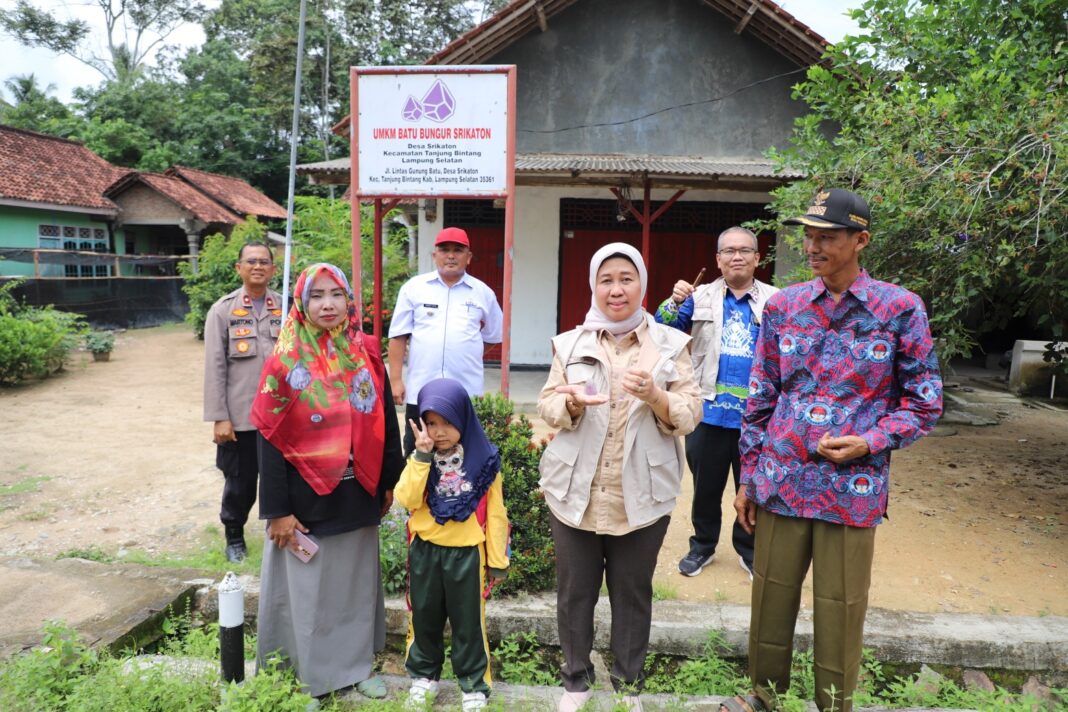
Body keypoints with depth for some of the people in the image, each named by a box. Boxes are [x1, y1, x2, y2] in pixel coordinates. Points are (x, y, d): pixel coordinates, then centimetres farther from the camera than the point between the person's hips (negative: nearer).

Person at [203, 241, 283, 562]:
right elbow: (215, 368, -4)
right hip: (240, 417, -1)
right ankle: (234, 538, 35)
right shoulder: (222, 310, -1)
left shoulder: (286, 308, 3)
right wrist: (219, 417, -9)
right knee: (239, 482, 13)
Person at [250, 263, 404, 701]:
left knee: (357, 582, 16)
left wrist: (388, 483, 7)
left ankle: (356, 666, 36)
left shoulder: (367, 357, 0)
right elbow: (270, 442, -9)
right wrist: (277, 511, -11)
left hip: (358, 497, 3)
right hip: (307, 500, -3)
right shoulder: (285, 365, -9)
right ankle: (309, 679, 30)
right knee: (308, 590, 10)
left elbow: (386, 423, 5)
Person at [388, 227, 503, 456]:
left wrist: (467, 353, 9)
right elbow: (398, 336, 1)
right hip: (420, 390, -1)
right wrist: (396, 380, -3)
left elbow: (492, 336, 17)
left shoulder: (483, 292, 6)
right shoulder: (413, 287, 2)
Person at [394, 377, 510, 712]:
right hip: (425, 550, 3)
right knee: (424, 617, 17)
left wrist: (497, 560, -3)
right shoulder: (420, 458, -2)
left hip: (467, 552, -2)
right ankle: (424, 675, 37)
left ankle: (474, 684, 26)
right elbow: (407, 499, -17)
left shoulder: (483, 460, -9)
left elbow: (495, 514, -5)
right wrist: (421, 455, -24)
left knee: (469, 621, 9)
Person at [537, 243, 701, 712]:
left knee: (632, 593, 13)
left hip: (642, 495, -1)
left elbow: (690, 415, -4)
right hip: (575, 491, 1)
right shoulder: (570, 343, 5)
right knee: (575, 590, 13)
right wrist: (572, 403, -20)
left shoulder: (670, 344, 1)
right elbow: (547, 406, 1)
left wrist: (655, 396, -23)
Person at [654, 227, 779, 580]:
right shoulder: (701, 297, 5)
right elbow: (664, 331, -4)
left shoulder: (775, 300, 3)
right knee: (706, 485, 14)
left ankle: (750, 550, 32)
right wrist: (675, 302, -21)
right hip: (708, 411, 1)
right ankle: (702, 546, 32)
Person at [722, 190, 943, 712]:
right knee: (771, 597, 15)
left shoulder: (899, 308, -5)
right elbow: (761, 397, 7)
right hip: (781, 482, 3)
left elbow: (924, 402, 1)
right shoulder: (783, 306, 2)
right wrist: (747, 477, 7)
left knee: (839, 610, 10)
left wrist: (870, 442, -16)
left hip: (852, 488, -2)